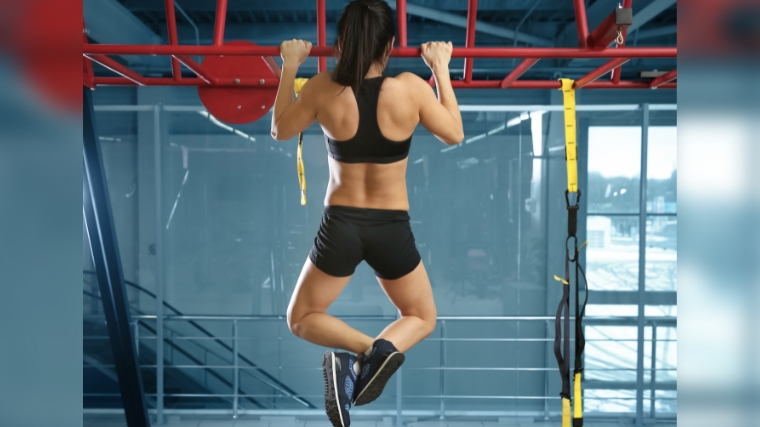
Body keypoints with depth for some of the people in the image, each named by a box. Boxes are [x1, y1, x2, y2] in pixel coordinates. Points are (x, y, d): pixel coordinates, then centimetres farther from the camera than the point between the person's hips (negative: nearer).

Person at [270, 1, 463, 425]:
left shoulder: (323, 90, -10)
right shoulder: (411, 88, -12)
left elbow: (281, 130, 9)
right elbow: (455, 134, 5)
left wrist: (290, 66, 16)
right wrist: (441, 68, 11)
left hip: (340, 227, 0)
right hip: (392, 230, 0)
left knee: (302, 318, 23)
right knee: (422, 318, 25)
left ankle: (363, 347, -9)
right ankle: (385, 348, -10)